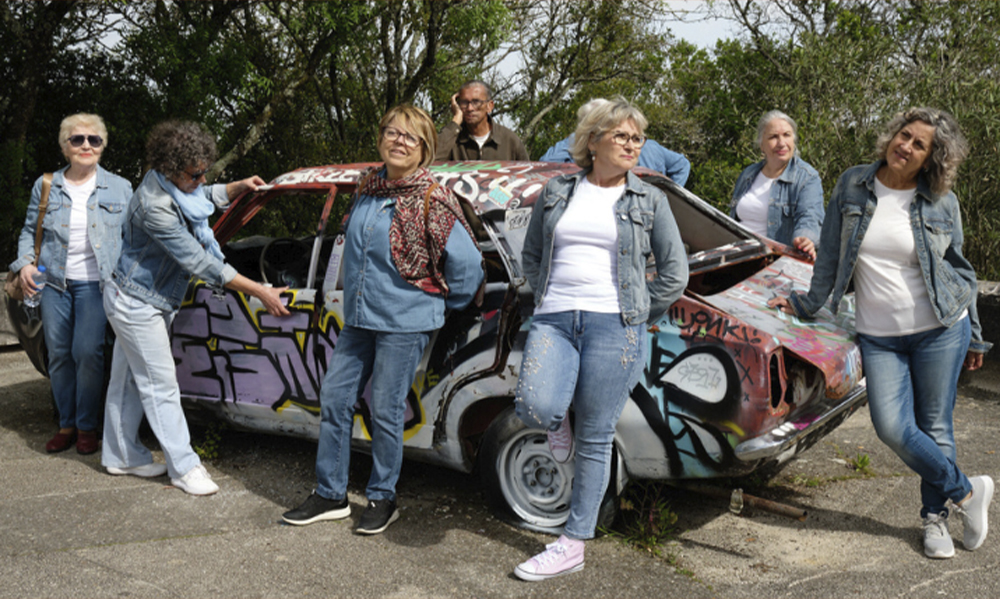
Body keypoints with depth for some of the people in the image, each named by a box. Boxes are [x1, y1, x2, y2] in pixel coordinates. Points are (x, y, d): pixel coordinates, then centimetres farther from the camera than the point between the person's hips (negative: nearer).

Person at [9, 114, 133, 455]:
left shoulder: (120, 188, 5)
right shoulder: (45, 186, 9)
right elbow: (29, 231, 15)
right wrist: (25, 263, -2)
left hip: (96, 284, -3)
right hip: (54, 283, 3)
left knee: (88, 353, -9)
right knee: (58, 354, 6)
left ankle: (87, 427, 7)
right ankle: (66, 425, 20)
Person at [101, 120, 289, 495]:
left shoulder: (176, 185, -4)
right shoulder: (155, 207, -31)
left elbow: (207, 197, 21)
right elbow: (198, 262, -31)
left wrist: (237, 188, 2)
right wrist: (261, 293, -29)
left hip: (140, 301, 9)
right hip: (137, 304, -9)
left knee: (128, 380, 17)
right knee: (161, 386, -2)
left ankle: (121, 456, 30)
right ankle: (184, 467, 7)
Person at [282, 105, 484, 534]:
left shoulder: (432, 202, -12)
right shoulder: (367, 188, 8)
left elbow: (468, 263, -11)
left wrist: (444, 304, 0)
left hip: (405, 323, -7)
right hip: (358, 319, 7)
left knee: (385, 412, 1)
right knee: (334, 399, 8)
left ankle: (382, 498, 20)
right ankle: (330, 495, 22)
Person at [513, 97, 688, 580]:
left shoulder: (649, 201, 7)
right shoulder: (557, 192, 12)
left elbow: (675, 274, 8)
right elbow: (531, 256, 20)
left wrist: (637, 320, 5)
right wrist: (548, 301, 9)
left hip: (613, 326, -1)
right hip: (553, 322, 2)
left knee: (594, 441, 1)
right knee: (535, 409, -24)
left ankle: (574, 544, 13)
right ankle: (560, 421, 15)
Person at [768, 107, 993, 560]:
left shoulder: (942, 203, 0)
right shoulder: (853, 185, 0)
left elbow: (959, 269, 9)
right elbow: (830, 256, 8)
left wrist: (974, 337, 11)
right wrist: (807, 303, 11)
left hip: (941, 329, 0)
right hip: (879, 336, 1)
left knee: (935, 426, 4)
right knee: (892, 427, -9)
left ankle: (935, 517, 26)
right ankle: (966, 492, 15)